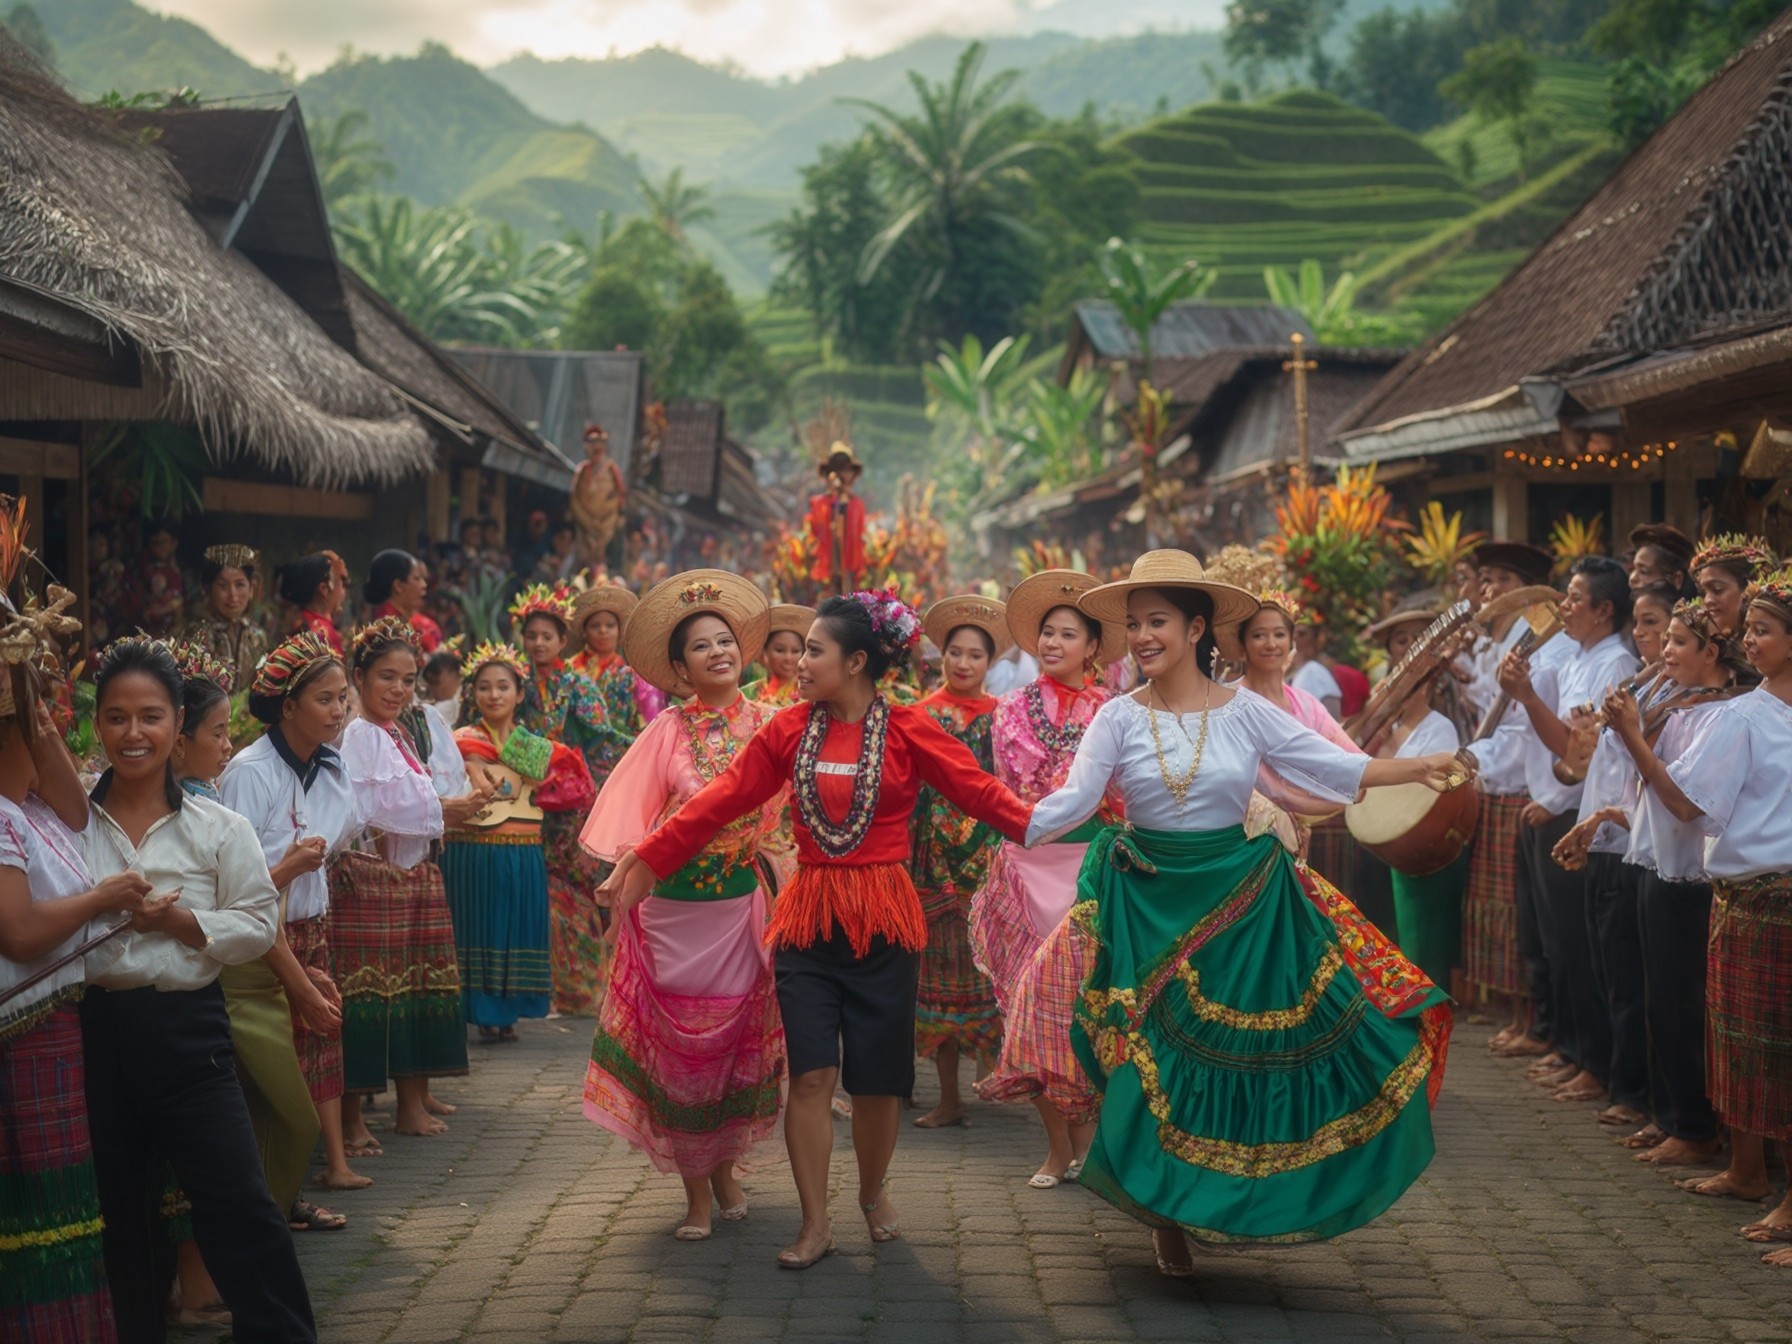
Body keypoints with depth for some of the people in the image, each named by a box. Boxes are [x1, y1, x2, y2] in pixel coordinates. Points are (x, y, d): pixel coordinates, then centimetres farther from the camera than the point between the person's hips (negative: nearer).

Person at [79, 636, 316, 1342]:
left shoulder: (217, 827, 0)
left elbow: (258, 925, -2)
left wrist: (177, 920, -13)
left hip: (186, 1027, -1)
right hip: (93, 1029, 1)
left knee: (239, 1207, -4)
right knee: (117, 1210, 13)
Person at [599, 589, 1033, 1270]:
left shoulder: (907, 729, -4)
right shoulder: (790, 729, 3)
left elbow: (977, 789, -11)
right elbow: (722, 799, 3)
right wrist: (647, 860, -1)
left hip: (883, 919, -2)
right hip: (807, 916, 2)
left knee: (878, 1077, 6)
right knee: (810, 1073, -4)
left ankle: (873, 1193, 31)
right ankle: (815, 1223, 7)